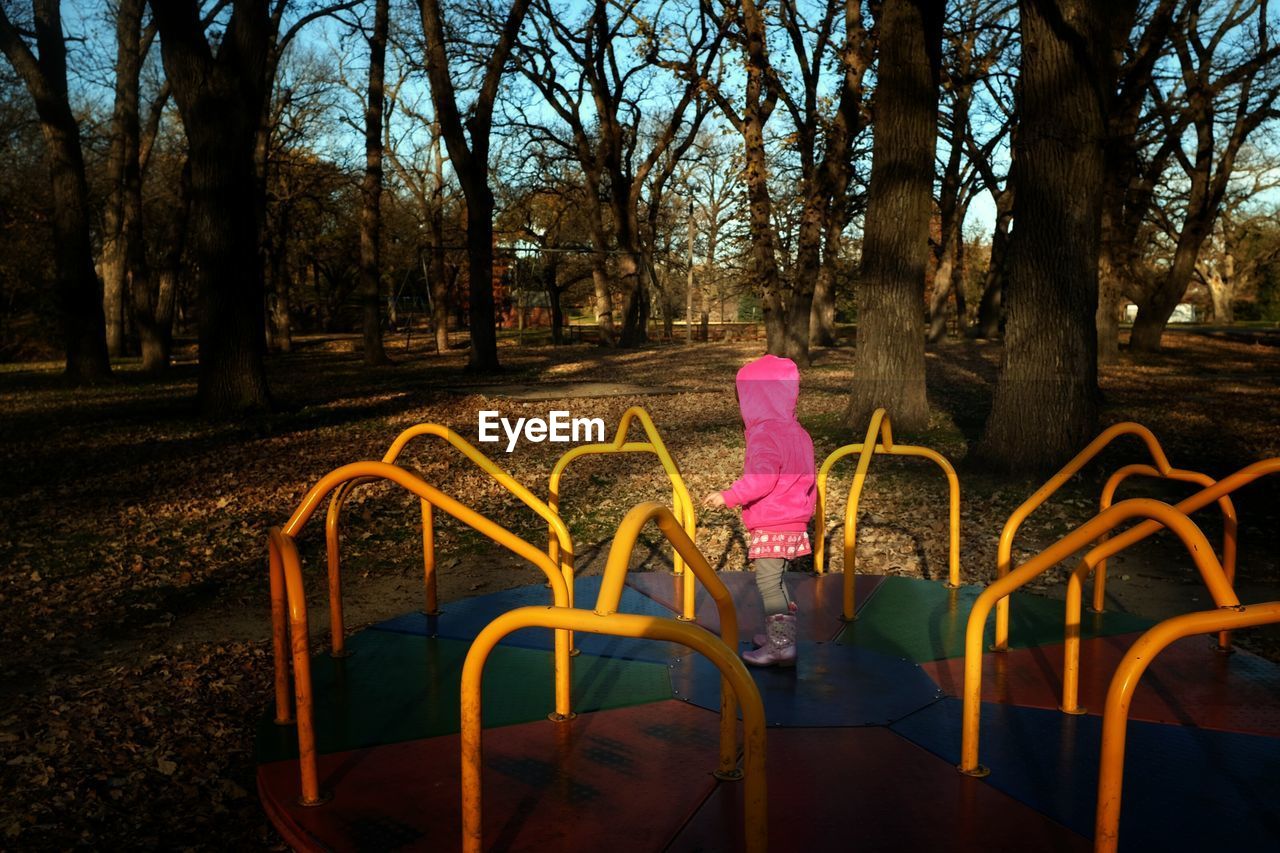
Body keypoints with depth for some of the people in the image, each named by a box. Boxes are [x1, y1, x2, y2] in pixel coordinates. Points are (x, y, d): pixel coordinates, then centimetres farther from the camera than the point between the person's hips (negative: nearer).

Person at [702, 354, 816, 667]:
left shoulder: (764, 435, -19)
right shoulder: (797, 432, 13)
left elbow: (761, 478, -32)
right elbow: (807, 478, 21)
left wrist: (728, 497, -30)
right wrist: (804, 510, 32)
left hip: (771, 528, -10)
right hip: (794, 522, 10)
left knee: (768, 583, -4)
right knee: (775, 580, 21)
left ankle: (781, 645, -1)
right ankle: (782, 634, 30)